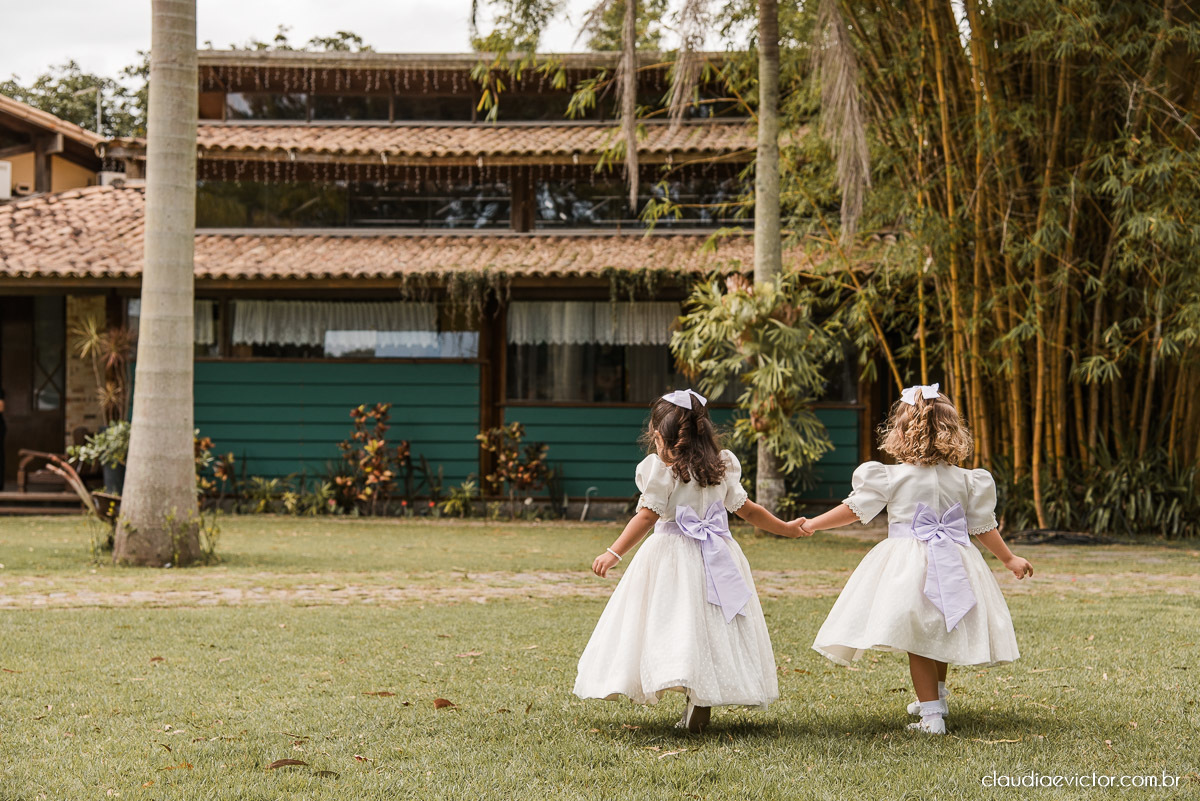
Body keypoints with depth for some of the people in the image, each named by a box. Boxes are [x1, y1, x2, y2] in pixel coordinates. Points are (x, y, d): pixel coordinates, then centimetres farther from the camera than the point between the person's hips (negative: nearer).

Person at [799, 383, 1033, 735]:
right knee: (940, 633, 22)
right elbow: (983, 527, 7)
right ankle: (936, 697, 40)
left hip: (909, 567, -4)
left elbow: (853, 509, -2)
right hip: (955, 567, 4)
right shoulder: (965, 480, 2)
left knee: (917, 639, 1)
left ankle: (932, 714, -2)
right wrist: (1009, 559, 21)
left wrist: (812, 524, 10)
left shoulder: (890, 478, -7)